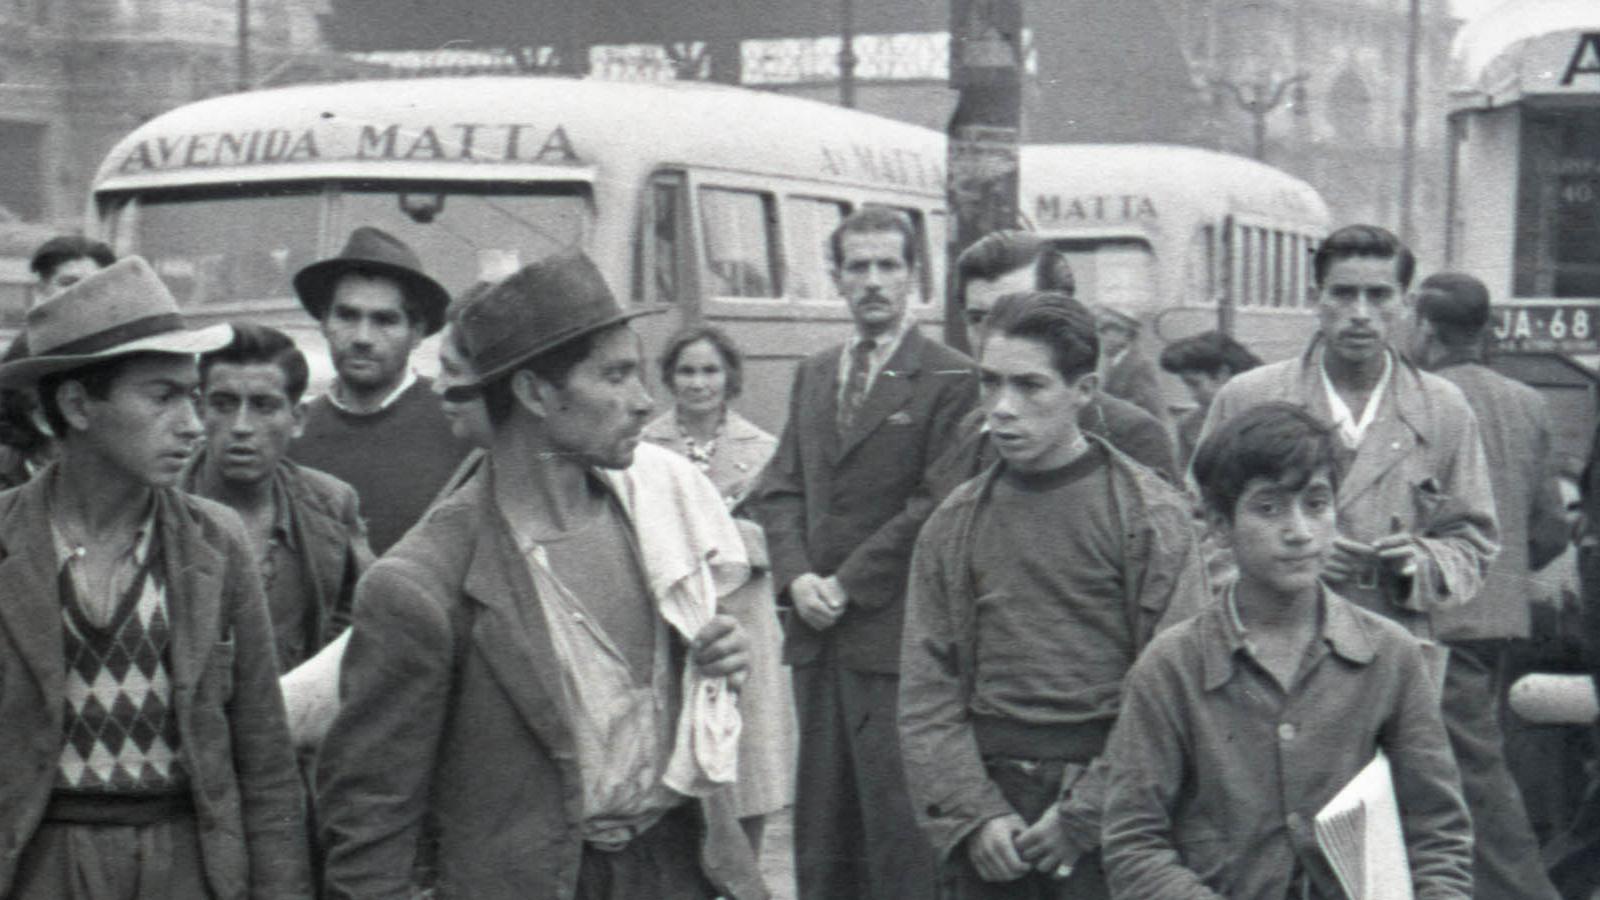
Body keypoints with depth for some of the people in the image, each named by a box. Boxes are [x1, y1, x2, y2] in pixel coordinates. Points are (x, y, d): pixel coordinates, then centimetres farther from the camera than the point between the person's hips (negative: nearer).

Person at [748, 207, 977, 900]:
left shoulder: (949, 380, -5)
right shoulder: (813, 375, 16)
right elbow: (779, 489, 14)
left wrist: (848, 584, -11)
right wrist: (797, 576, -3)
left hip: (893, 635, -6)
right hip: (817, 635, 6)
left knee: (898, 825, -5)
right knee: (821, 826, 10)